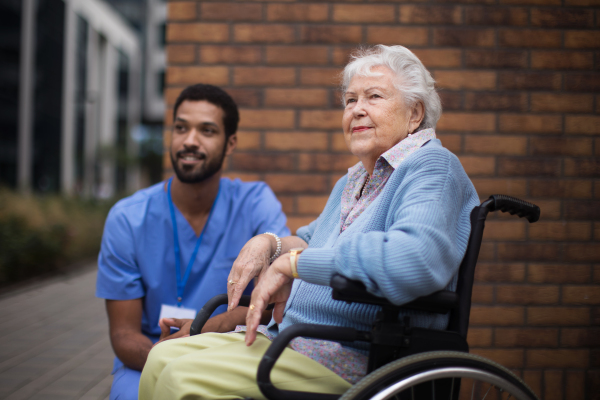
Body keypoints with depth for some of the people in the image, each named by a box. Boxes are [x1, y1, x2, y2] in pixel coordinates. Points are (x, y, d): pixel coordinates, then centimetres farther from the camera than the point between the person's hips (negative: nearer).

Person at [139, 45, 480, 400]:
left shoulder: (431, 165, -12)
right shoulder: (353, 182, 21)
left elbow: (417, 259, -32)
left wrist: (290, 263, -22)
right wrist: (269, 244, 8)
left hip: (357, 360, -9)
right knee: (163, 358, -1)